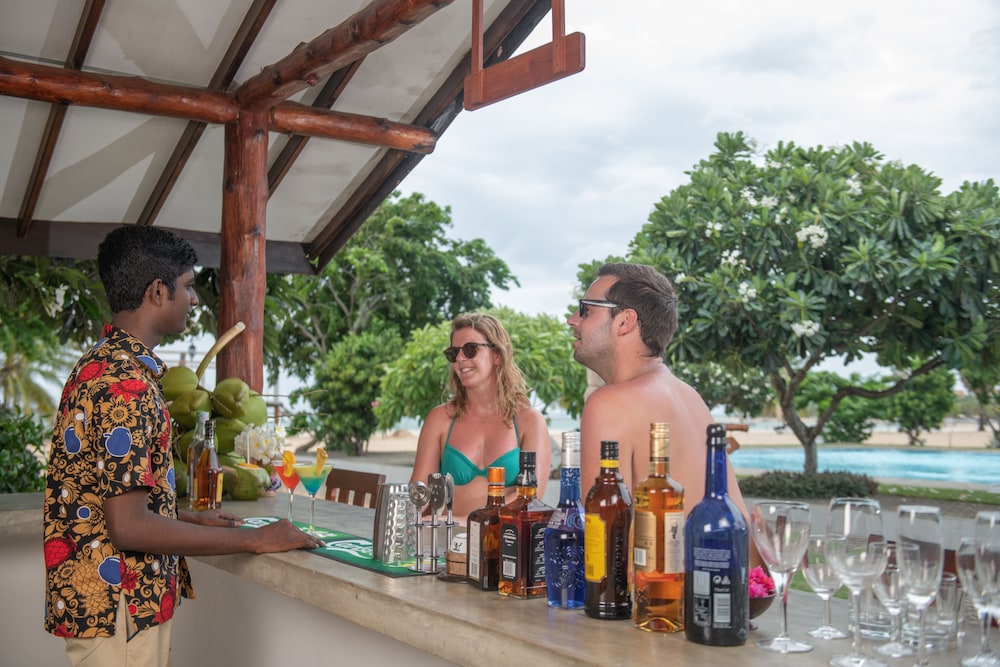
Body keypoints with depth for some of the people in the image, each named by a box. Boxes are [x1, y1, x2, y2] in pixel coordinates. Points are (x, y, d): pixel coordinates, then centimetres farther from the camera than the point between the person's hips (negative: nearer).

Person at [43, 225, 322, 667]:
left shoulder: (100, 363, 9)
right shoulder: (126, 382, -22)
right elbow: (129, 527, -25)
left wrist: (191, 519, 17)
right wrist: (255, 540, -18)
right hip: (116, 612, -10)